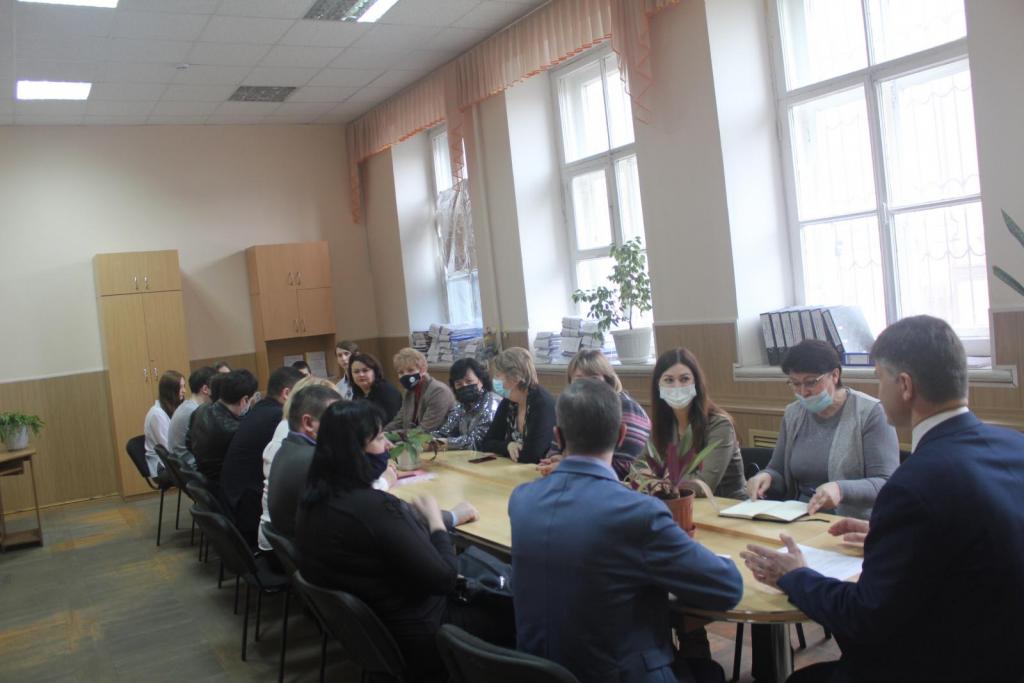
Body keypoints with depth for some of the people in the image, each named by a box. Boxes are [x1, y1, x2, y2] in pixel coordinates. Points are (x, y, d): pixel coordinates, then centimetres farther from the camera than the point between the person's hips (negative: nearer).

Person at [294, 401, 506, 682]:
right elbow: (444, 579, -23)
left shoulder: (315, 498, -3)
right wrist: (436, 518, -9)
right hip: (413, 637, -8)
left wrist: (449, 516, 10)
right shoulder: (375, 507, -30)